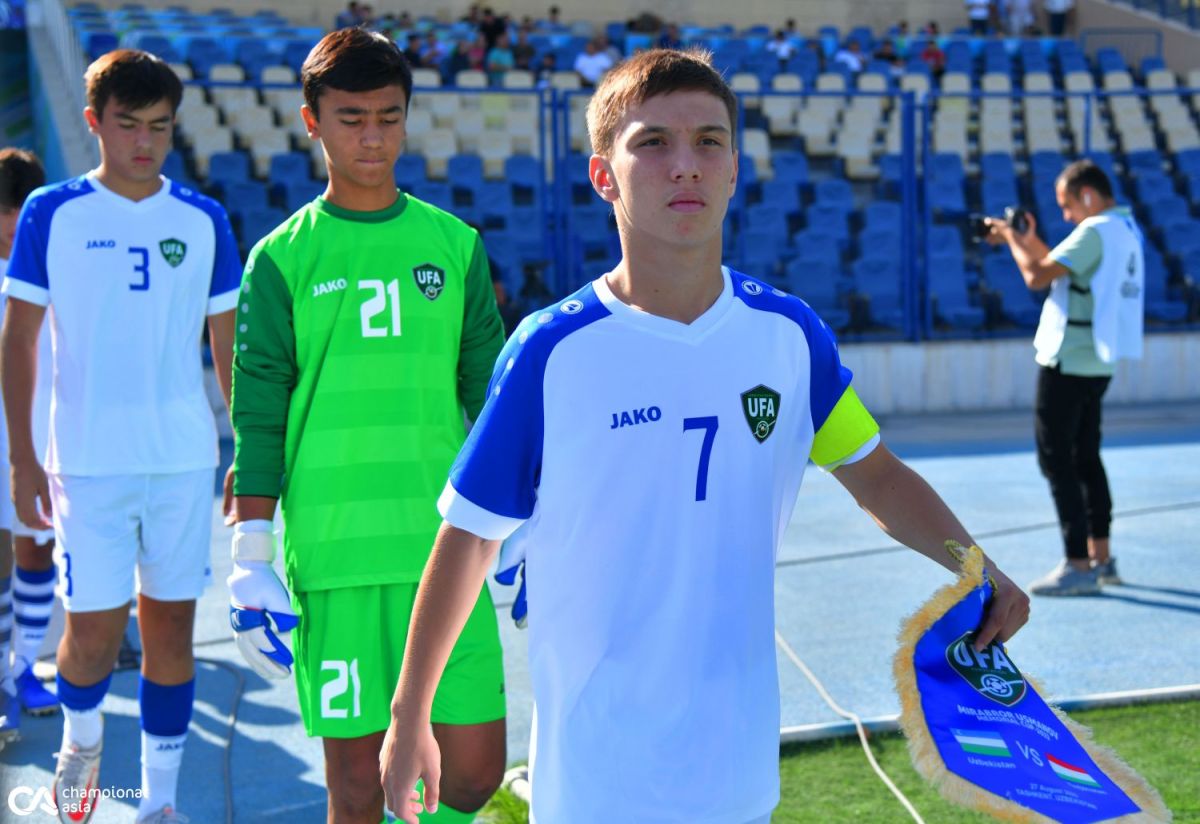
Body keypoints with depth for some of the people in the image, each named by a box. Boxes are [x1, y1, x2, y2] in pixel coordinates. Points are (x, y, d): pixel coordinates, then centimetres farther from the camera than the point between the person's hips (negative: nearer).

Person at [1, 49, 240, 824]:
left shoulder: (203, 220, 4)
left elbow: (229, 342, 10)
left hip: (185, 459, 2)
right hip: (89, 461, -2)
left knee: (171, 623, 5)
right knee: (93, 631, -1)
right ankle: (81, 735, 32)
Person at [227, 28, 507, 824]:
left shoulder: (454, 244, 9)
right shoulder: (282, 258, 3)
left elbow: (489, 396, 13)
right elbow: (257, 418, 2)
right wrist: (252, 559, -3)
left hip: (446, 547, 2)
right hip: (331, 556, -2)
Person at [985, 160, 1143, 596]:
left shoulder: (1095, 231, -17)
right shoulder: (1126, 229, 13)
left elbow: (1037, 277, -21)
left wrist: (1011, 237, -6)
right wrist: (1033, 242, 12)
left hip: (1067, 363, -10)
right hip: (1097, 364, 10)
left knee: (1056, 459, -5)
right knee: (1086, 458, 17)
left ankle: (1078, 566, -5)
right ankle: (1100, 558, 22)